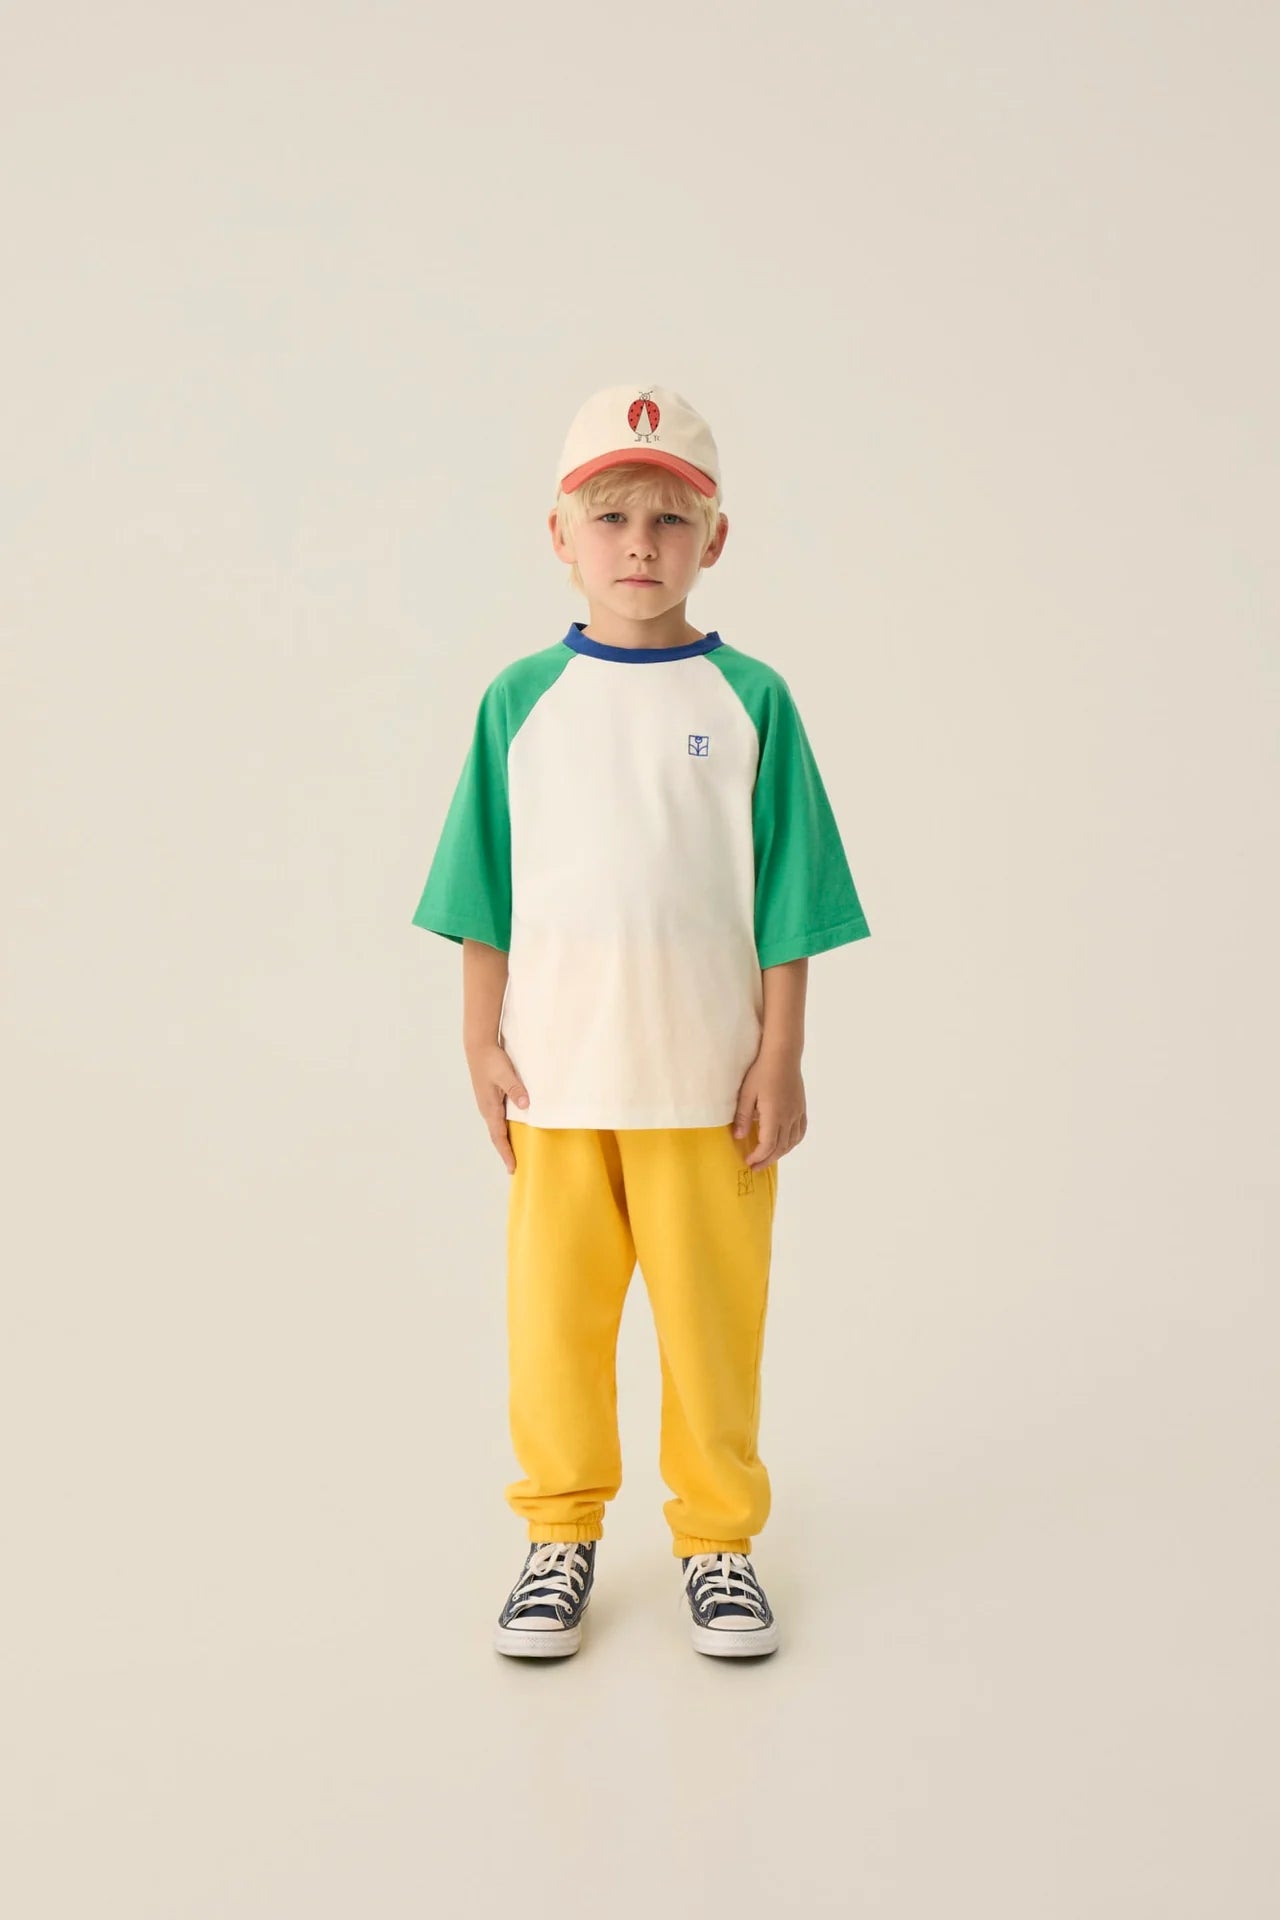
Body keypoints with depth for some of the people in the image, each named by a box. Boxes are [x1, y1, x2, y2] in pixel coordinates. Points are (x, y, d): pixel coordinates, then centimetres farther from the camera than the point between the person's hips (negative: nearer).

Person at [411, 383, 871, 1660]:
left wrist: (780, 1059, -3)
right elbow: (487, 895, 6)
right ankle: (561, 1528, 28)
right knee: (554, 1312, 9)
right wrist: (483, 1043, 2)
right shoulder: (522, 700, 2)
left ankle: (718, 1532, 26)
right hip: (555, 1072, 1)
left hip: (707, 1076, -1)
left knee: (712, 1313, 8)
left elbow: (784, 896, -1)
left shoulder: (749, 699, -2)